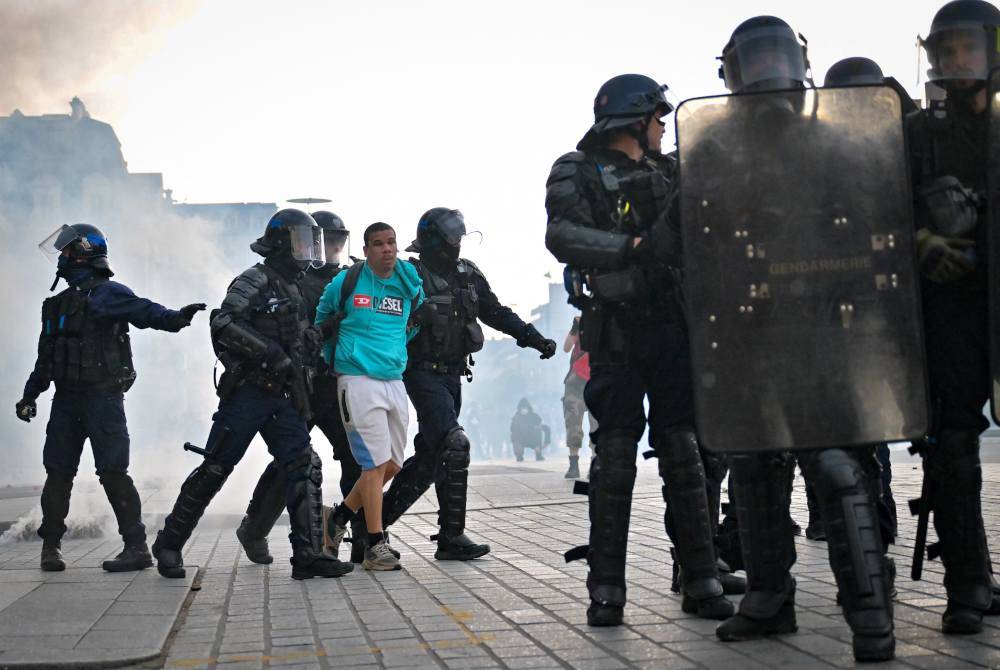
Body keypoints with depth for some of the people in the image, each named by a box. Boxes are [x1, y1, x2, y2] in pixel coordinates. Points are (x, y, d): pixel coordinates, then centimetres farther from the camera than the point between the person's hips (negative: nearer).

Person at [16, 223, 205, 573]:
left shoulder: (108, 294, -5)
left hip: (103, 397, -7)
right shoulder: (58, 303, 19)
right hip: (66, 398, 7)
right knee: (58, 472, 7)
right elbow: (45, 357, 24)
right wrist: (29, 396, 24)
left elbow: (143, 311, -25)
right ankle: (51, 546, 18)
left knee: (113, 472, -9)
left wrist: (175, 318, -44)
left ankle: (137, 547, -4)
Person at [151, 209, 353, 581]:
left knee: (305, 467, -4)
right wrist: (270, 351, -25)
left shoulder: (293, 290, 19)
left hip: (281, 397, 7)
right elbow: (223, 325, -22)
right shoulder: (254, 281, -7)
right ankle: (169, 543, 13)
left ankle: (309, 554, -5)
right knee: (214, 470, -2)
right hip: (247, 392, -7)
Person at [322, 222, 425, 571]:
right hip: (359, 381, -6)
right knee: (375, 463, -9)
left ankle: (340, 516, 28)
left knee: (391, 464, 9)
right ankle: (375, 545, -2)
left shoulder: (410, 286, 8)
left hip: (395, 382, 6)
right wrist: (333, 357, 18)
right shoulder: (346, 281, -3)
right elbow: (322, 316, 15)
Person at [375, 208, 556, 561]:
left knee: (429, 456, 13)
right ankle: (452, 537, -9)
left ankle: (380, 516, 29)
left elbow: (497, 313, 14)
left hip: (452, 375, 8)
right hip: (424, 374, -8)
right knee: (454, 446, -16)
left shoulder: (468, 274, 9)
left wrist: (535, 338, 7)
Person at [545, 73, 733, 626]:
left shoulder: (668, 171, 17)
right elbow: (563, 235, -16)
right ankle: (606, 587, 4)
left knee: (684, 451, 3)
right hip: (617, 331, -4)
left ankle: (701, 580, 8)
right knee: (615, 454, -3)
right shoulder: (578, 172, 1)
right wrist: (634, 247, -26)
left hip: (672, 326, 4)